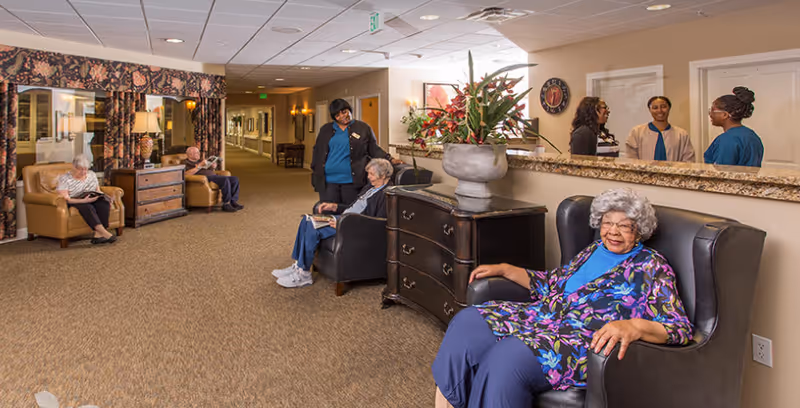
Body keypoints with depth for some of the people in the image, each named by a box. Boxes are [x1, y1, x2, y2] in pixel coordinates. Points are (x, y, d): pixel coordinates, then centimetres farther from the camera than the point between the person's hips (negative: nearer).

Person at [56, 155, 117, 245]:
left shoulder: (92, 175, 10)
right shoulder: (64, 179, -8)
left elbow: (98, 191, 17)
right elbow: (65, 199, -17)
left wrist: (103, 195, -8)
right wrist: (84, 200, -31)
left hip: (92, 200, 5)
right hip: (74, 203, -5)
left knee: (104, 202, -29)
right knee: (87, 207, -38)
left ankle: (98, 235, -40)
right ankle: (104, 233, -51)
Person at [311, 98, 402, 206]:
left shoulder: (363, 128, 6)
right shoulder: (326, 129, 12)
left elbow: (374, 150, 7)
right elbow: (317, 152, 17)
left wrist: (390, 160, -4)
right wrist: (314, 171, 12)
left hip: (352, 181, -1)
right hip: (328, 181, 2)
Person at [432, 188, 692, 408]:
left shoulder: (651, 265, 2)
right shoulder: (594, 250, 21)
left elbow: (681, 328, -8)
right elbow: (550, 282, 26)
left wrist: (634, 326, -29)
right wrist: (504, 269, 19)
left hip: (585, 343, -7)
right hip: (542, 316, 7)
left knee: (508, 356, -36)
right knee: (467, 323, -16)